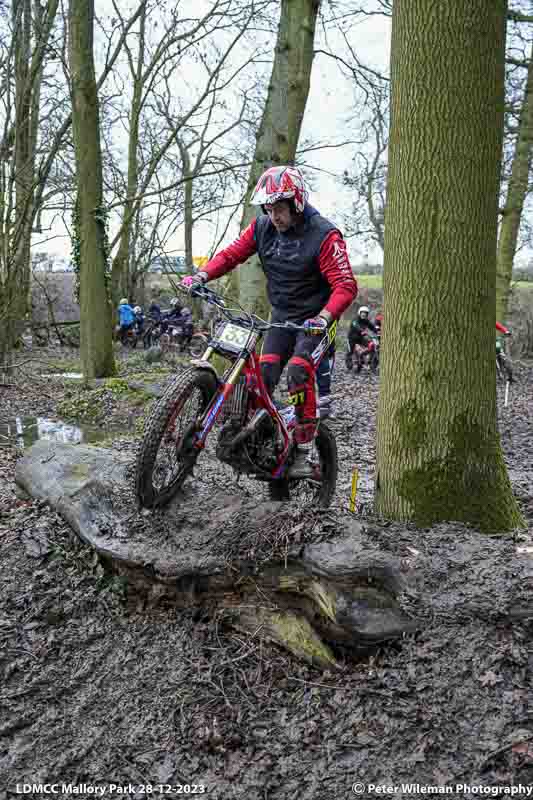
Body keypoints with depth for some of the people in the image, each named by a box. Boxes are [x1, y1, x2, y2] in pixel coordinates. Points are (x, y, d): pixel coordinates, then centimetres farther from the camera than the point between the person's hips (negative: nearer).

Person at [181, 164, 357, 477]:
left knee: (299, 370, -24)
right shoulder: (263, 227, -4)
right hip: (281, 314, 6)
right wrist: (202, 275, -17)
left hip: (313, 317, -5)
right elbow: (232, 254, 1)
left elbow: (345, 285, -26)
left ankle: (303, 452, -17)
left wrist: (324, 317, -43)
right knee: (264, 373, -6)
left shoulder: (323, 235, -21)